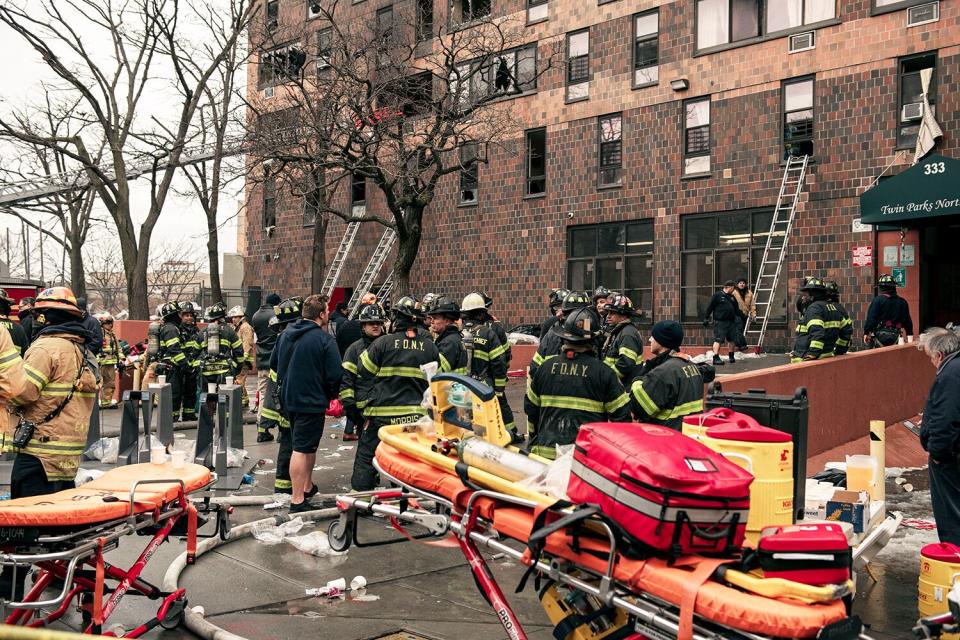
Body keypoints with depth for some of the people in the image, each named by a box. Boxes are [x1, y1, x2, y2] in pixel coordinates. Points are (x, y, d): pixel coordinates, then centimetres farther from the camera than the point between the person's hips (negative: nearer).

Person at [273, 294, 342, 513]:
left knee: (308, 445, 22)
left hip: (288, 399, 8)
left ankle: (307, 487, 35)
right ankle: (298, 501, -2)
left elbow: (275, 363, 16)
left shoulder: (286, 334, 5)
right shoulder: (324, 339, -17)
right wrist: (331, 394, 3)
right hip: (312, 402, -8)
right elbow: (335, 374, -16)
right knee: (302, 449, -5)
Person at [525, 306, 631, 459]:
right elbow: (621, 416, -3)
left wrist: (535, 441, 26)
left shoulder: (546, 367, 4)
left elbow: (531, 407, 13)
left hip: (546, 452, 3)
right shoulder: (603, 372, -6)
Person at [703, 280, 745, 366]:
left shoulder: (732, 297, 17)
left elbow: (736, 309, 24)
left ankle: (731, 357, 25)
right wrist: (706, 318, -8)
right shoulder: (717, 295, -4)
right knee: (718, 339, -13)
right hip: (720, 322, -7)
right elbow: (710, 307, -5)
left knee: (733, 339, 9)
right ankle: (716, 358, -14)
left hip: (731, 322, 7)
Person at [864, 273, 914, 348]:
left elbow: (871, 318, -12)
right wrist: (910, 334, 23)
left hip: (880, 336, -5)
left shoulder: (877, 300, -7)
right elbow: (907, 321, 15)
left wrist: (866, 333, -8)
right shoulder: (902, 302, 10)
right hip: (895, 336, 5)